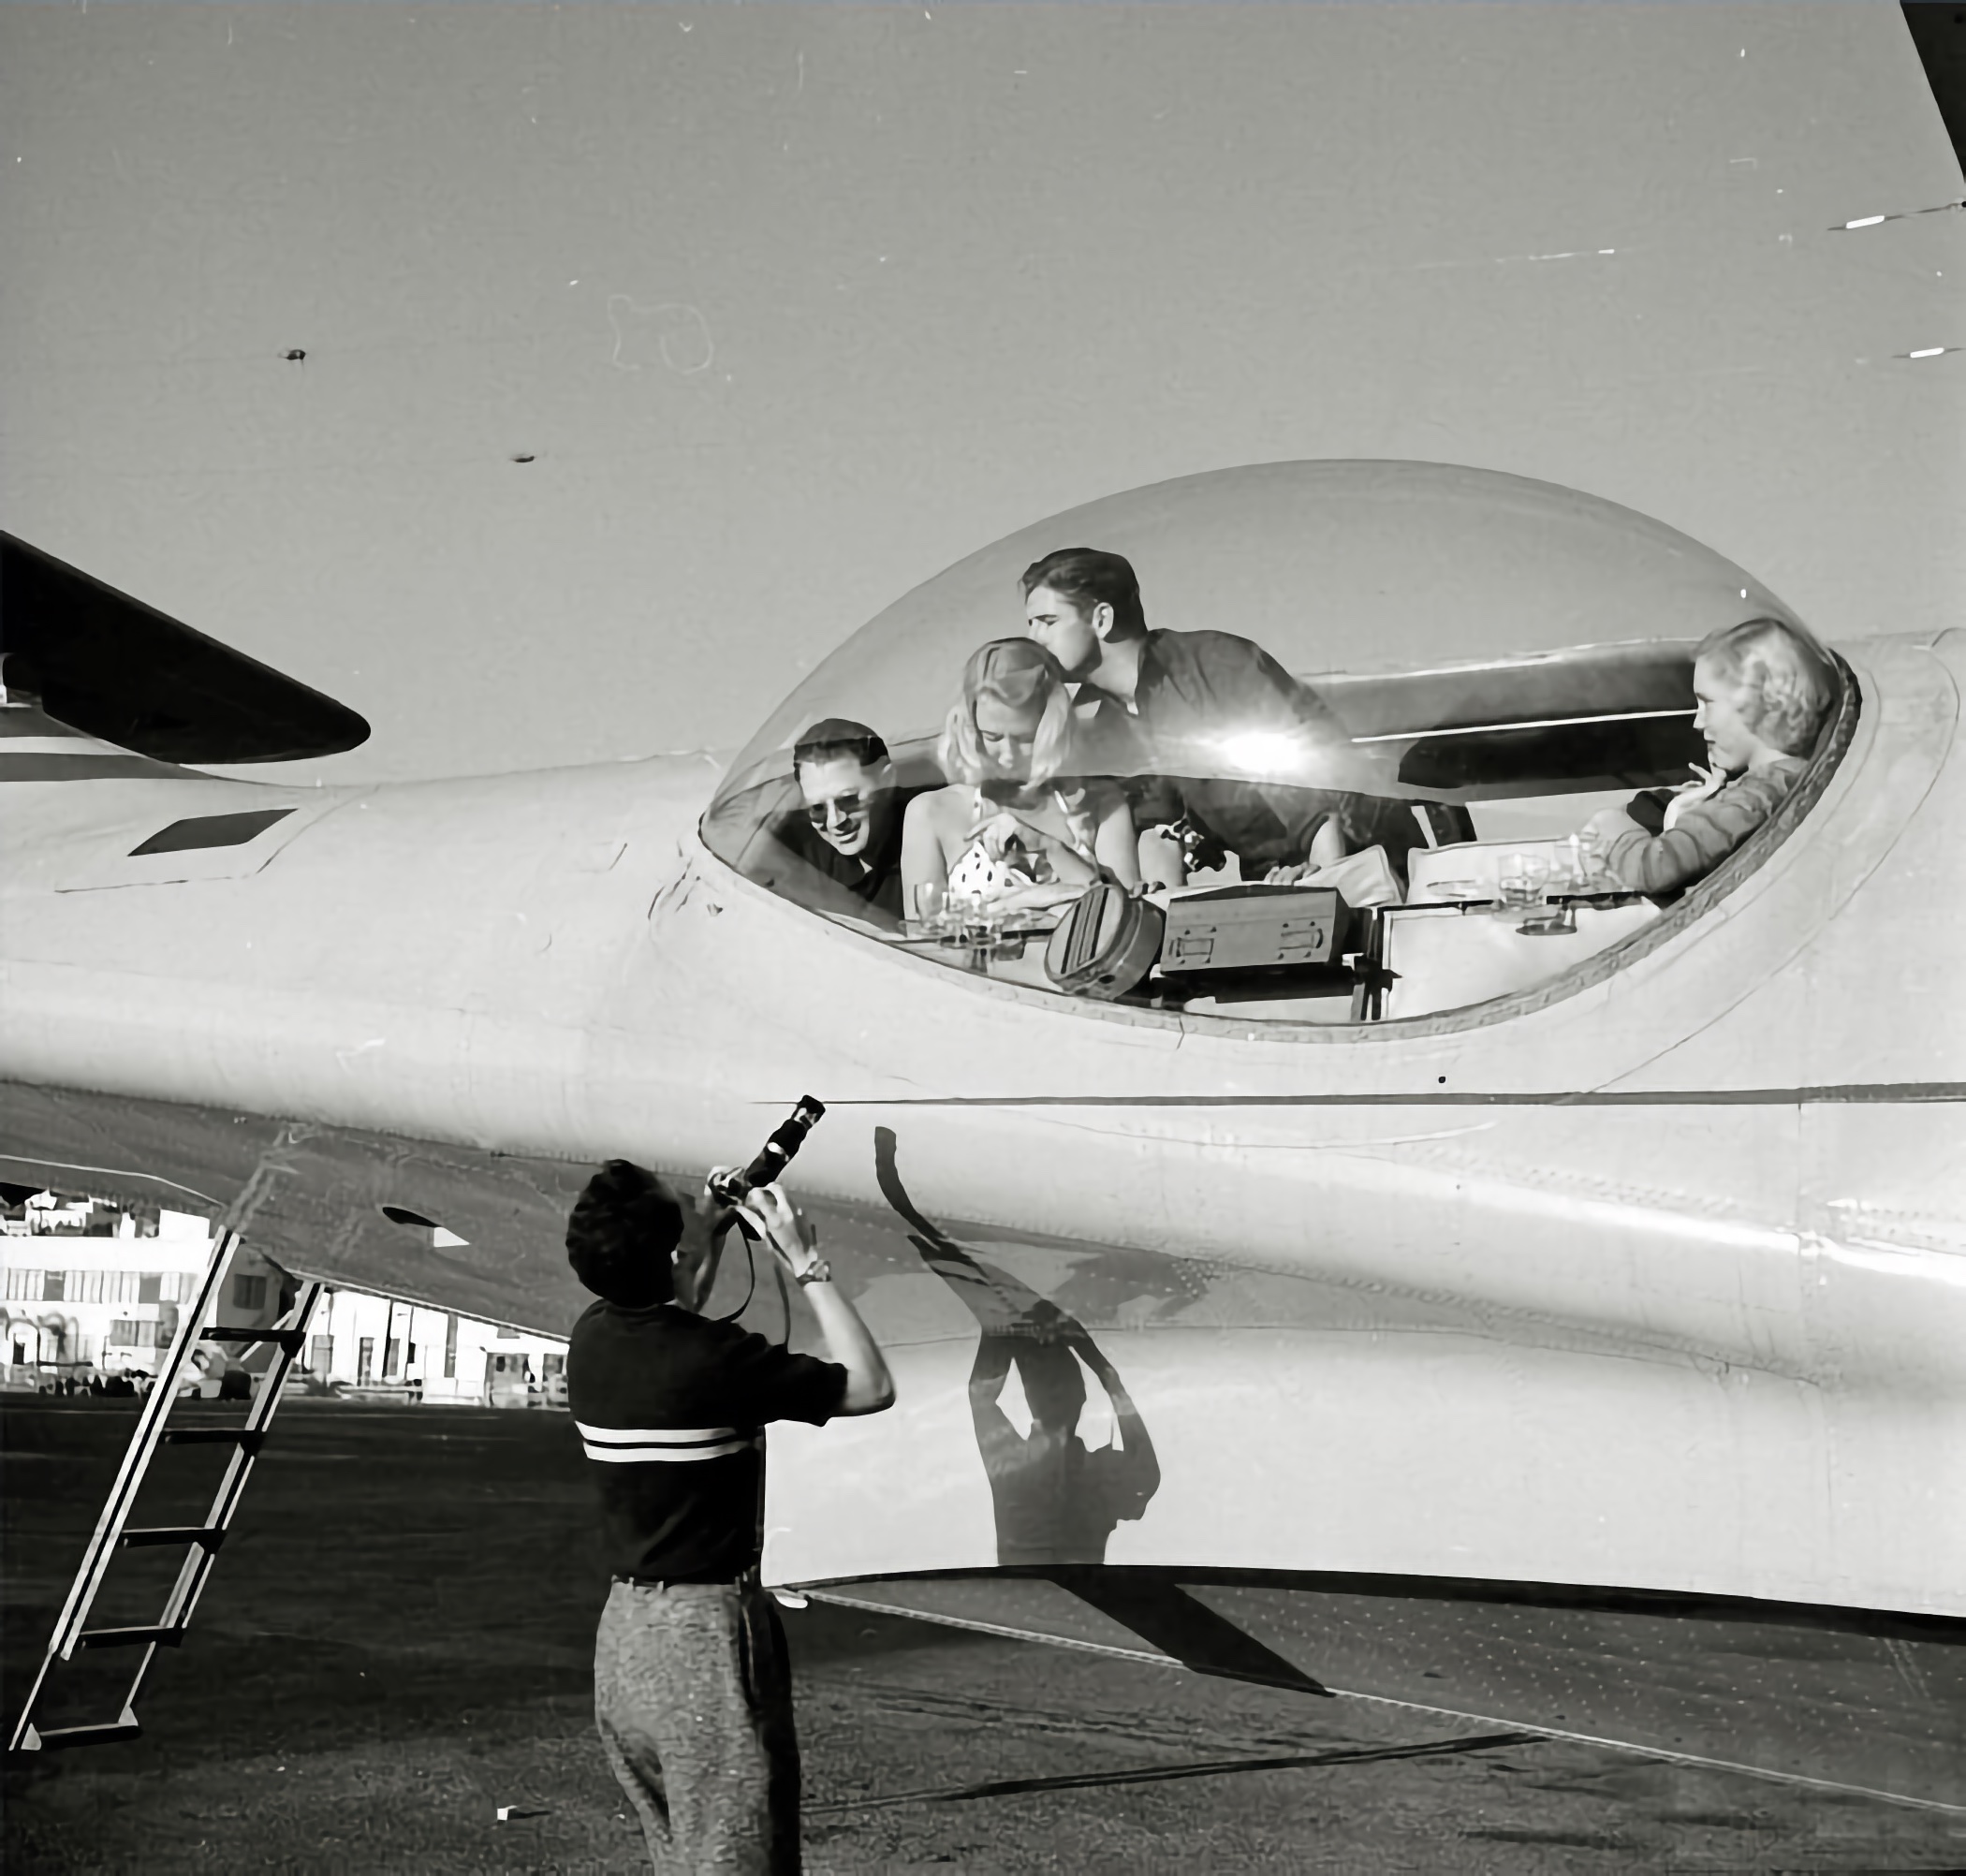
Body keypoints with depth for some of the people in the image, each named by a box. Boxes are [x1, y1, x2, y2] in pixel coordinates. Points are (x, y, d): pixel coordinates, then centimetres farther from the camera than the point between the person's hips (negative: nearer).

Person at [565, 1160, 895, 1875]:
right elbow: (871, 1387, -10)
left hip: (623, 1631, 7)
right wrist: (806, 1263, -7)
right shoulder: (714, 1358, -21)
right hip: (707, 1630, -7)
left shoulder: (591, 1341, 0)